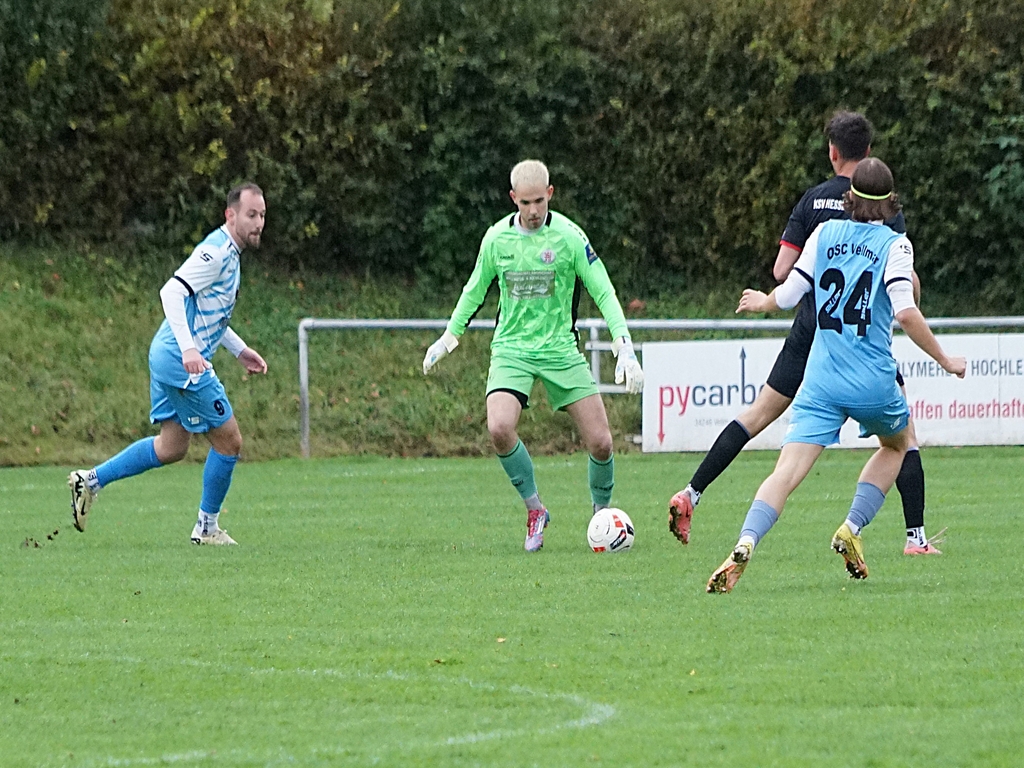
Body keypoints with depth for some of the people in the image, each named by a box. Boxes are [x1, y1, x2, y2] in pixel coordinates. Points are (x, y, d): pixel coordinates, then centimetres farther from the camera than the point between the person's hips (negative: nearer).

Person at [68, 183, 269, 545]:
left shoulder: (227, 253, 15)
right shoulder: (216, 251, -17)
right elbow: (172, 292, -27)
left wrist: (239, 349, 25)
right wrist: (188, 349, -34)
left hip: (168, 357, 10)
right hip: (184, 365, -10)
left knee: (171, 448, 17)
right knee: (228, 441, -2)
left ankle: (91, 480, 19)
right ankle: (207, 527, 10)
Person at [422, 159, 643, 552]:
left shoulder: (568, 236, -8)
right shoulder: (497, 238, -1)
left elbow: (603, 292, -5)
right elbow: (475, 290, 16)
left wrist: (624, 348, -13)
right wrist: (448, 338, 22)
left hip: (560, 349, -1)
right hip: (511, 348, 1)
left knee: (600, 442, -8)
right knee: (499, 428, -24)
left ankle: (602, 514, 20)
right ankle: (534, 508, -2)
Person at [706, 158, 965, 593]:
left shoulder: (825, 234, 7)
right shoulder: (894, 245, -3)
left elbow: (788, 295, 8)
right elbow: (906, 313, -15)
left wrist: (761, 303, 31)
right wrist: (946, 362, -4)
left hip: (821, 380, 2)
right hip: (873, 382, -2)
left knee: (787, 472, -7)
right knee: (897, 443, 29)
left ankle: (745, 545, -32)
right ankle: (852, 529, 14)